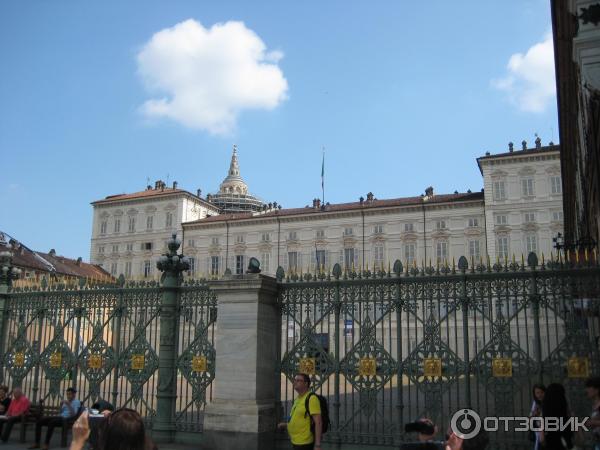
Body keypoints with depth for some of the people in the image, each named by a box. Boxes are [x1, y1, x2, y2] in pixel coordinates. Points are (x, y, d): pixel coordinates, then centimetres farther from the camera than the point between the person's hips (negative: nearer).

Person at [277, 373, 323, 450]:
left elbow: (318, 422, -21)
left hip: (304, 443, -9)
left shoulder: (311, 398, -16)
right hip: (296, 442, 9)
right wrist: (286, 425, 11)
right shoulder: (298, 399, 11)